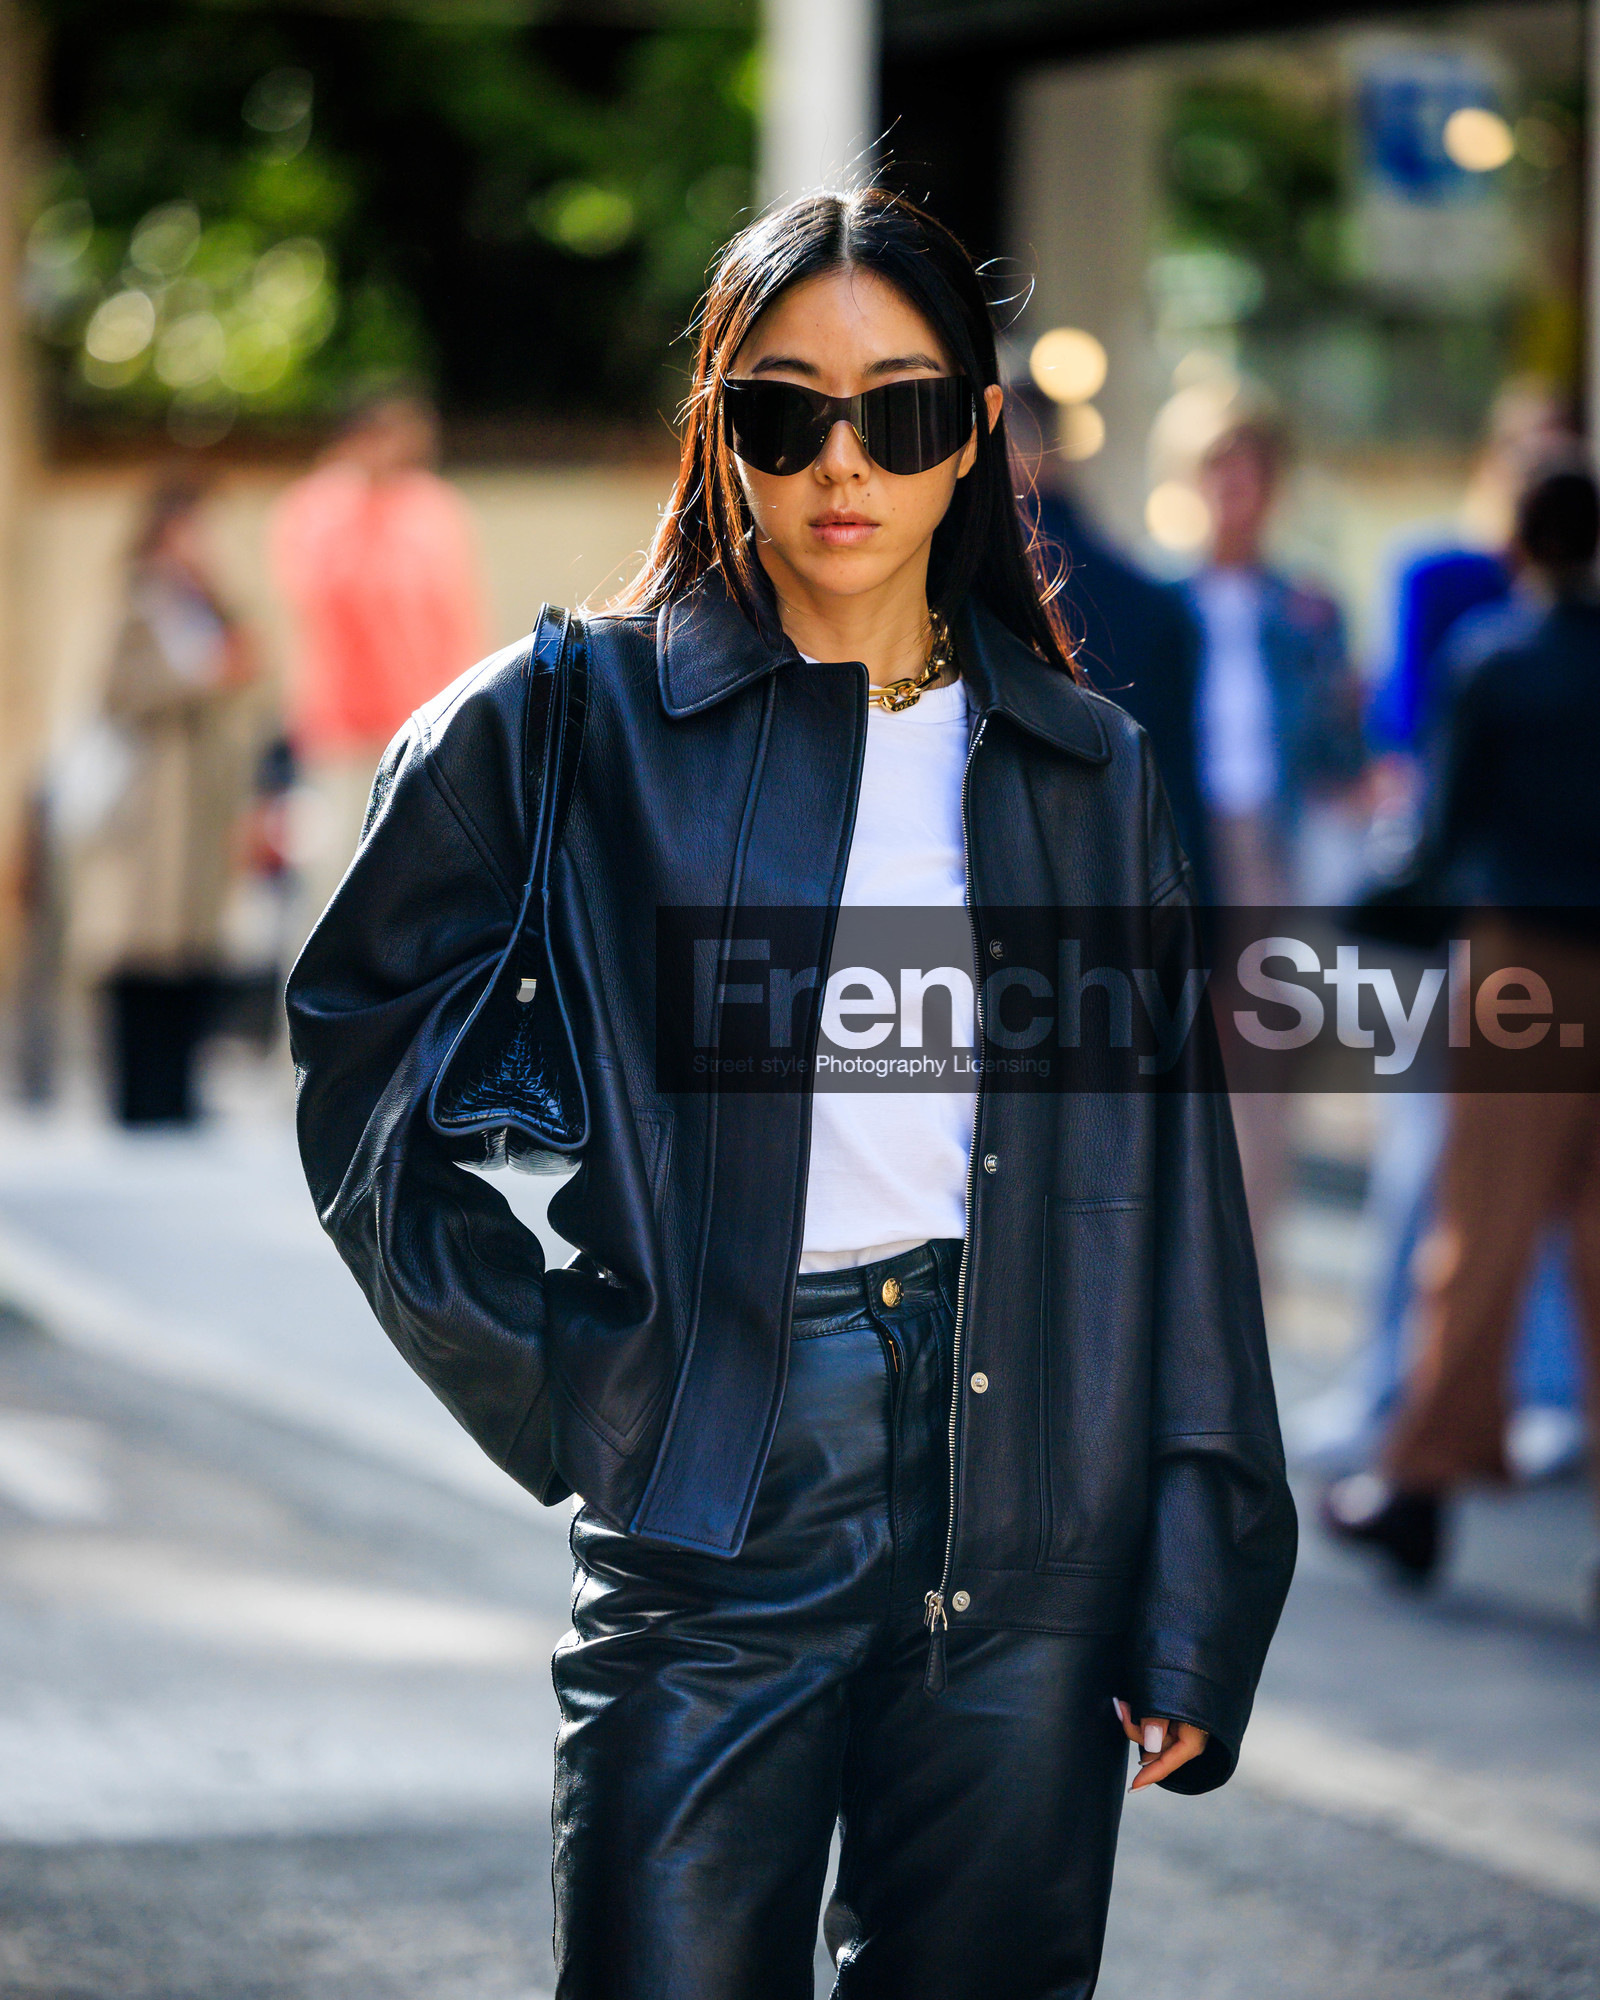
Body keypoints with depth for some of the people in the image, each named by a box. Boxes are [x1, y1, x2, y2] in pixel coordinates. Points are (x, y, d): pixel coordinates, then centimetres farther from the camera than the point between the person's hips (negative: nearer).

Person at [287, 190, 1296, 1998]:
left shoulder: (1086, 768, 10)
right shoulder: (577, 722, 2)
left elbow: (1166, 1206, 10)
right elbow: (362, 1042, 11)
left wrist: (1192, 1605, 5)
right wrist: (542, 1367, 2)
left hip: (1033, 1509, 2)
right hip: (717, 1505, -2)